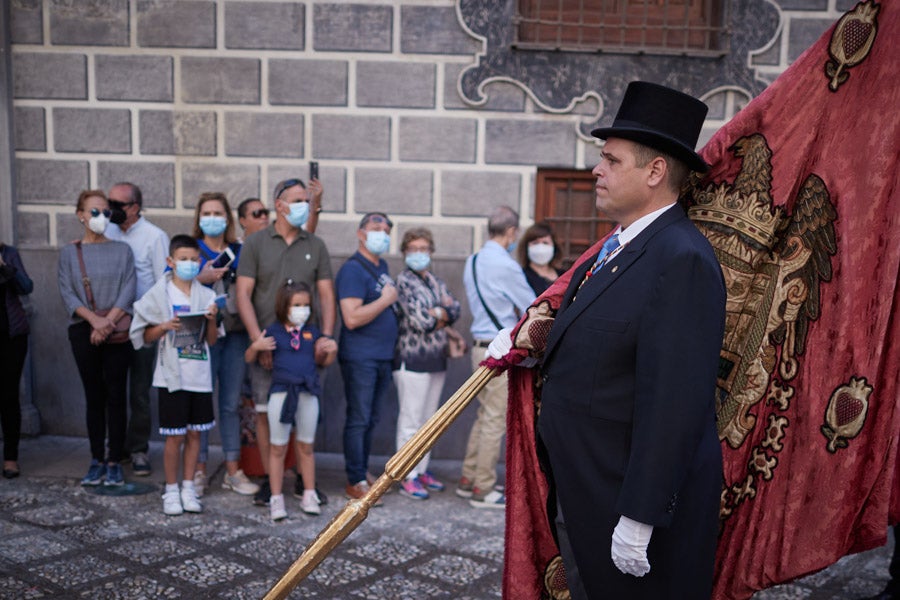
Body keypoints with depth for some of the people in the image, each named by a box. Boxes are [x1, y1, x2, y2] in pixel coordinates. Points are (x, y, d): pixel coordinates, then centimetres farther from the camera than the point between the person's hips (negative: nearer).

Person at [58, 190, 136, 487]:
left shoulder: (122, 250, 7)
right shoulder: (69, 252, 8)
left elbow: (129, 289, -3)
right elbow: (67, 292, -1)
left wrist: (108, 321, -14)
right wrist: (94, 319, -15)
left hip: (117, 333, -1)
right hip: (83, 331, 1)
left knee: (115, 396, -1)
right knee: (94, 396, 5)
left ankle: (114, 462, 5)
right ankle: (97, 460, 13)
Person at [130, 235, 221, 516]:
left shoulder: (206, 296, 5)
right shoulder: (159, 294, -2)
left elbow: (212, 340, 6)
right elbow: (146, 337, 0)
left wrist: (212, 320, -12)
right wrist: (164, 327, -17)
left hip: (200, 375, 3)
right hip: (171, 374, -3)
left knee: (195, 433, 9)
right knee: (175, 436, 2)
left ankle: (188, 488, 22)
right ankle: (171, 491, 17)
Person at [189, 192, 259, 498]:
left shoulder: (240, 252, 13)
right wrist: (200, 278, -16)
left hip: (235, 335, 3)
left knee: (231, 403, 8)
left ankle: (232, 470, 16)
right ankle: (199, 470, 10)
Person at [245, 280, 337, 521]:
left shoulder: (312, 332, 8)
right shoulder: (273, 332, 0)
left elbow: (321, 360, 19)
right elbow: (249, 358, 5)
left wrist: (331, 351, 0)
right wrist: (256, 346, -15)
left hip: (308, 394, 2)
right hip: (281, 392, -2)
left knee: (306, 447, 12)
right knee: (278, 448, 6)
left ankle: (309, 496, 23)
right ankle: (276, 498, 16)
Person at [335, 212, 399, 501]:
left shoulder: (382, 267, 14)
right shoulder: (352, 270, -14)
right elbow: (352, 318, -24)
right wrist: (386, 300, -16)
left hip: (383, 356, 8)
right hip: (360, 357, -8)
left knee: (371, 420, 16)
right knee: (358, 420, -1)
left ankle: (362, 469, 29)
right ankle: (356, 481, 8)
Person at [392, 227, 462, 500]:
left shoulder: (435, 281, 15)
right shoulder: (404, 280, -8)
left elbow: (455, 309, 4)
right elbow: (419, 321, -17)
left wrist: (436, 313, -13)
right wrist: (443, 312, -2)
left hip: (437, 360, 7)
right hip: (412, 359, -7)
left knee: (428, 419, 13)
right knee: (411, 419, -2)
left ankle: (422, 470, 24)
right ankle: (408, 477, 5)